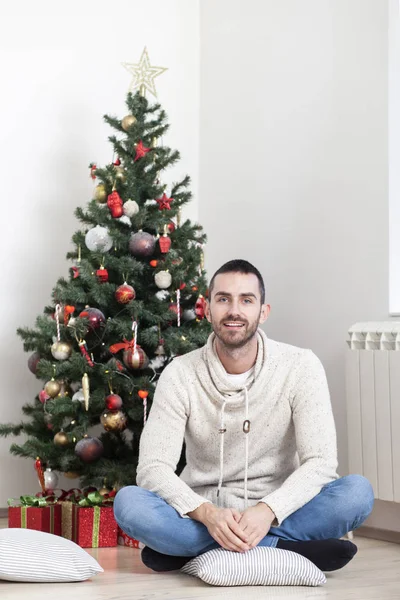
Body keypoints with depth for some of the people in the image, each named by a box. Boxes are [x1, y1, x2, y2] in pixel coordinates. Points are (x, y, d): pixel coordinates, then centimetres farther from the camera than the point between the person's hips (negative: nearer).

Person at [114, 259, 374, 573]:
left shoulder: (301, 367, -7)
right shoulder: (180, 375, -6)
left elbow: (320, 462, -14)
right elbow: (153, 467, -13)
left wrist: (268, 510, -32)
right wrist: (206, 513, -32)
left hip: (275, 514, 0)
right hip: (203, 515, 1)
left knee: (357, 491, -27)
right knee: (128, 502, -28)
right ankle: (280, 548, -26)